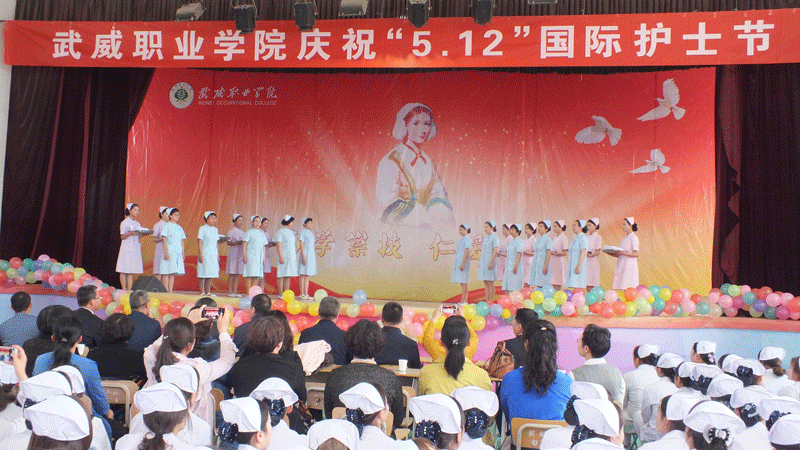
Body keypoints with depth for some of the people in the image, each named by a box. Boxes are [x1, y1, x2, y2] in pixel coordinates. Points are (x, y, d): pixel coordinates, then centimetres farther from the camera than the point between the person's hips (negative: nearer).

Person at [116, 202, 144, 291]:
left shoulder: (137, 224, 16)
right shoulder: (125, 223, -1)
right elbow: (122, 237, -6)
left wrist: (144, 234, -3)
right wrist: (130, 233, -22)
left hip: (136, 249, 6)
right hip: (127, 249, -6)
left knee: (132, 271, 3)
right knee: (124, 271, -5)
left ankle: (129, 289, 3)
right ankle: (124, 289, -3)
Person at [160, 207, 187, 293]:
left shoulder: (179, 228, 17)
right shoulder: (167, 226, -1)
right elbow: (164, 240, -6)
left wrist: (183, 253, 11)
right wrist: (165, 252, -14)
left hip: (178, 252, 6)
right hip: (169, 250, -6)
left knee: (173, 273, 4)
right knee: (167, 273, -7)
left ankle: (171, 291, 5)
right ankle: (166, 291, -7)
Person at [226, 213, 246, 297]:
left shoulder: (242, 232, 16)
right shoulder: (231, 231, -1)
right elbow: (228, 242, -8)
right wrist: (237, 243, -20)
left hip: (241, 254, 6)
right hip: (233, 253, -6)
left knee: (238, 274, 3)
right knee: (232, 273, -5)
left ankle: (234, 291, 6)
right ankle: (230, 292, -2)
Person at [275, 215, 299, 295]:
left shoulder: (291, 232, 19)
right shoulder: (280, 232, -5)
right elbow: (279, 245, -12)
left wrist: (295, 256, 18)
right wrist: (281, 257, -19)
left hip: (292, 257, 8)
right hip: (284, 257, -8)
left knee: (288, 276, 8)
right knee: (282, 275, -6)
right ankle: (281, 294, -4)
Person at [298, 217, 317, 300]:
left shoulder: (311, 233, 16)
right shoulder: (303, 232, -7)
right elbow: (301, 245, -11)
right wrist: (303, 257, -17)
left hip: (311, 256, 8)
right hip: (305, 255, -8)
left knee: (308, 275, 7)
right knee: (303, 275, -5)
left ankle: (306, 294, 10)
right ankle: (302, 294, -2)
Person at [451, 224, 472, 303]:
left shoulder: (467, 239, -8)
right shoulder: (462, 239, 20)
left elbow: (466, 252, -15)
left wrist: (463, 264, -21)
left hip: (463, 261, -9)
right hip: (458, 262, 9)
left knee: (464, 281, -10)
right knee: (462, 282, 7)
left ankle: (463, 300, -12)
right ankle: (464, 300, 9)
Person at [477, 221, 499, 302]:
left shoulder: (495, 237, -7)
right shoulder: (485, 238, 17)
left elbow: (495, 251, -14)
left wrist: (491, 262, -20)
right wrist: (480, 262, 17)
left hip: (490, 262, -8)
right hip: (483, 262, 8)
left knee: (490, 282, -6)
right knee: (485, 283, 7)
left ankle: (491, 301, -4)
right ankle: (486, 301, 9)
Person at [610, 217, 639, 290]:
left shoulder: (633, 237, -4)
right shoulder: (624, 239, 18)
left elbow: (636, 254, -11)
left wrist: (624, 253, -22)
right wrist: (614, 255, 2)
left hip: (629, 265, -7)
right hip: (622, 265, 7)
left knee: (628, 288, -12)